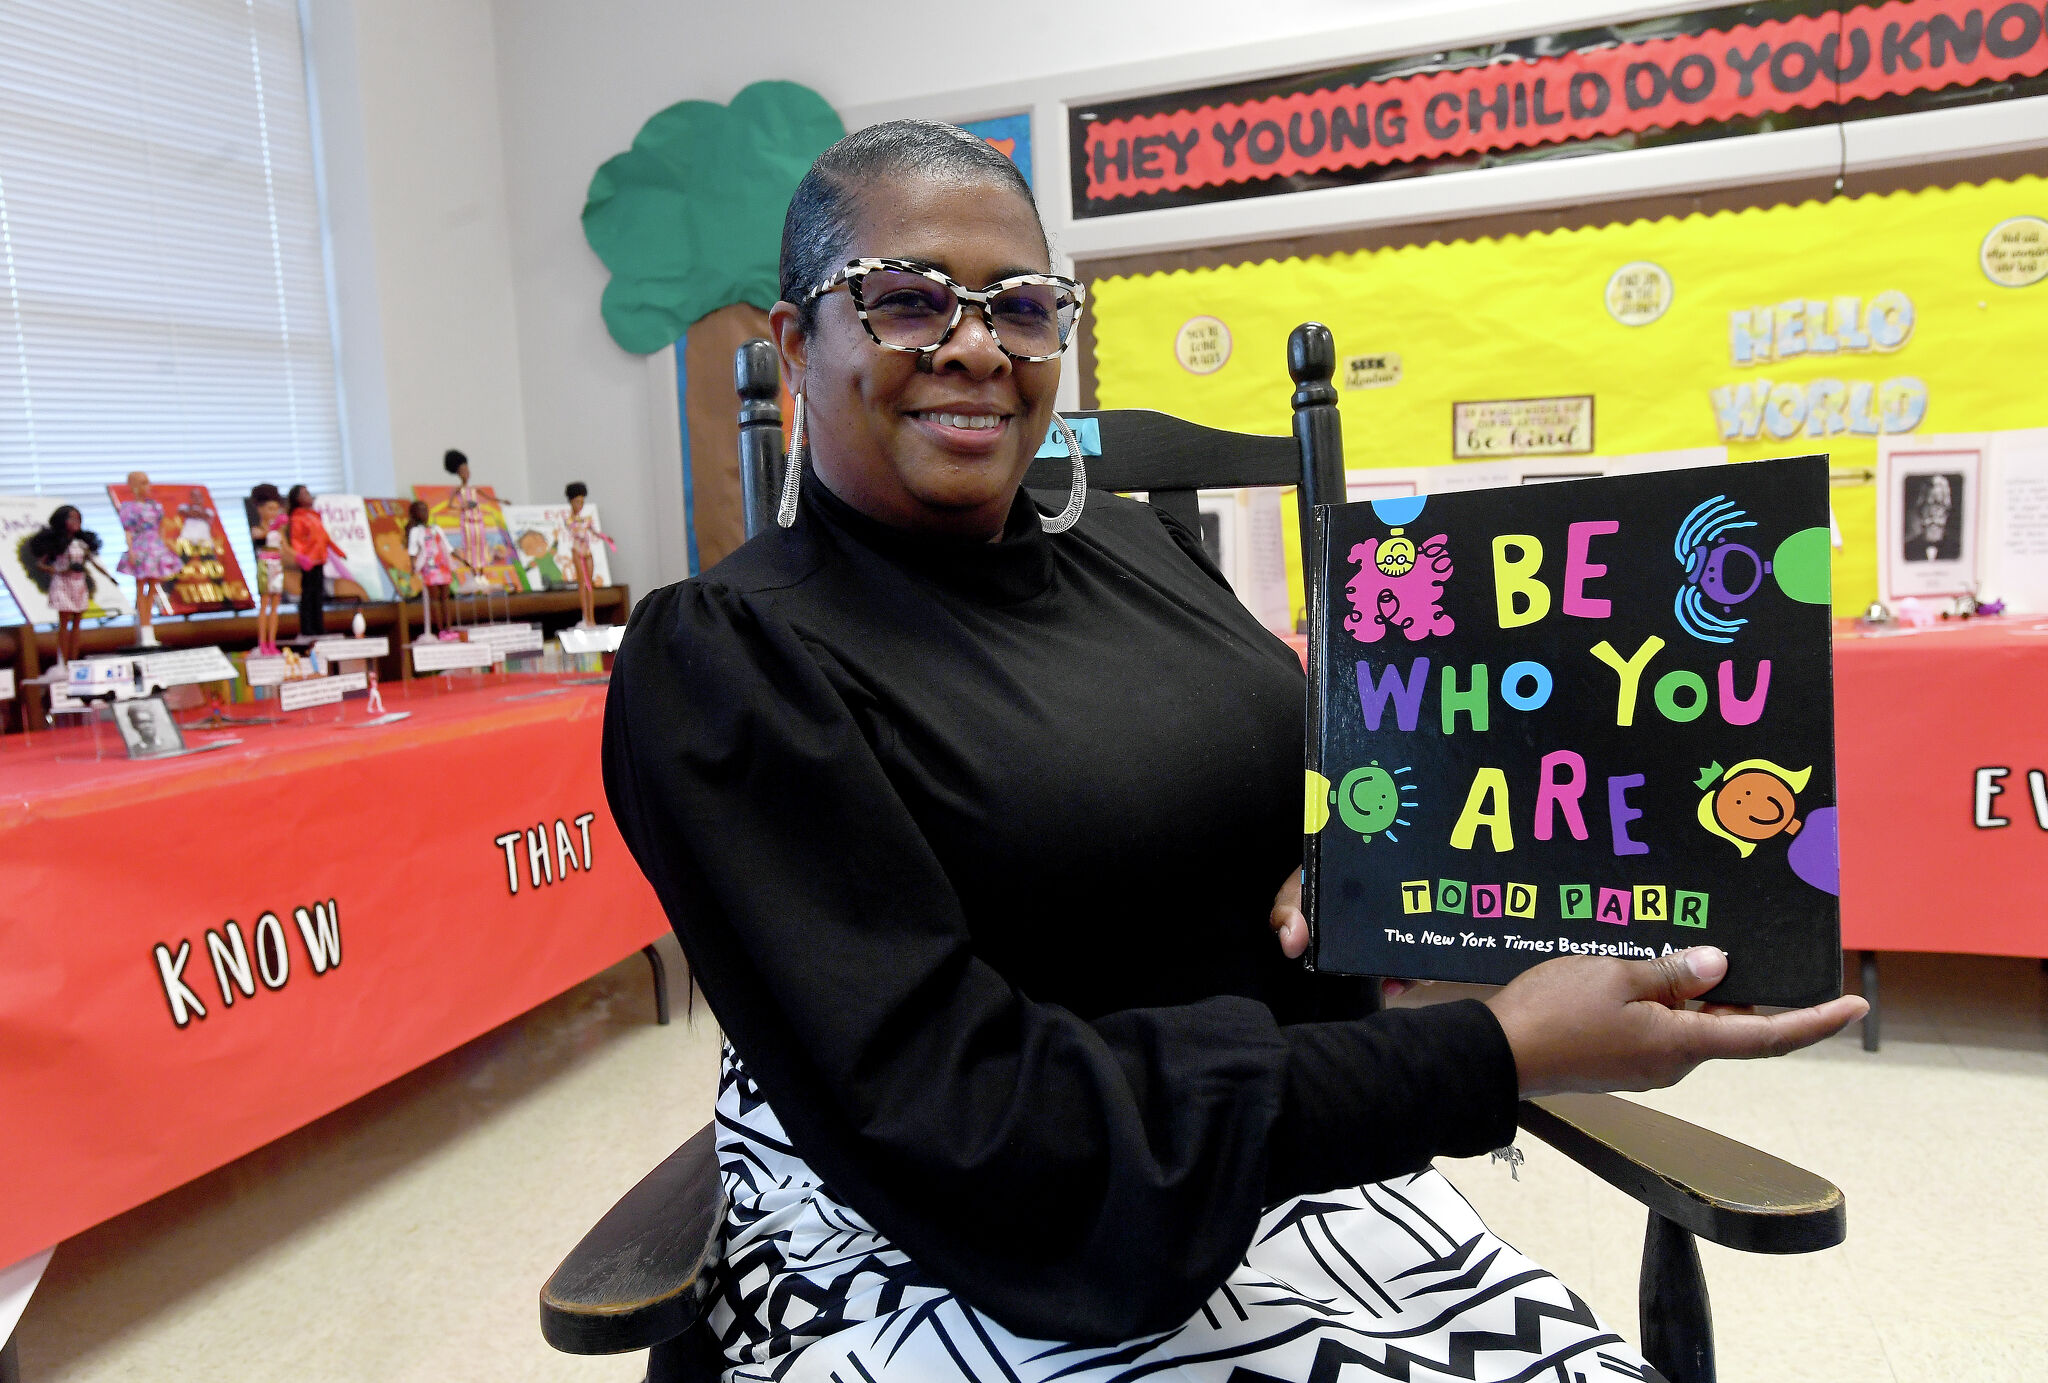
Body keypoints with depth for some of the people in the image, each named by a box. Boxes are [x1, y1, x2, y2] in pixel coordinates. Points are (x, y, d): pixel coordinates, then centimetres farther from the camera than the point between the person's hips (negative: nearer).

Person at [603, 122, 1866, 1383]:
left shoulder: (1138, 545, 6)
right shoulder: (725, 653, -12)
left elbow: (1301, 796, 20)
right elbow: (965, 1120, -21)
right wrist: (1500, 1053, -24)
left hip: (1284, 1174, 5)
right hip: (951, 1266, -4)